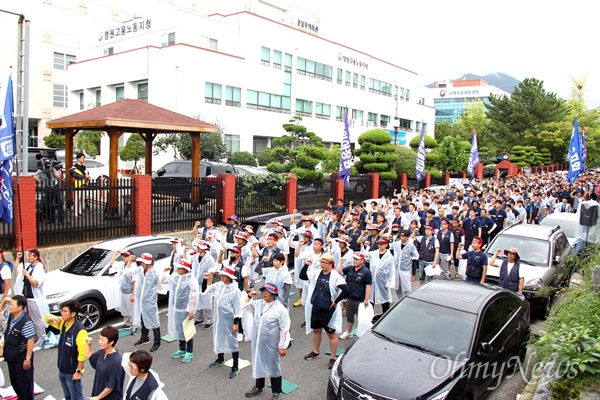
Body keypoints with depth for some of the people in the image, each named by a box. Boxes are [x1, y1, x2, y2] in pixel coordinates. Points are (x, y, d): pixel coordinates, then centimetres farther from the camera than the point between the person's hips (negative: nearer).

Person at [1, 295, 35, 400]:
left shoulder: (26, 321, -28)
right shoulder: (11, 315, -4)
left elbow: (30, 341, -24)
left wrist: (28, 359, -20)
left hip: (21, 358, -8)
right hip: (11, 356, 8)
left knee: (24, 383, 8)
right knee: (14, 381, 24)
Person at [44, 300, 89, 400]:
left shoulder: (80, 331, -28)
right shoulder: (63, 323, -4)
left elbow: (83, 354, -25)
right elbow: (46, 318, 10)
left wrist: (79, 371, -20)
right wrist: (52, 317, -14)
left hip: (72, 372, -8)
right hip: (62, 370, 8)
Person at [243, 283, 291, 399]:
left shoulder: (280, 309, -18)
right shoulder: (258, 304, 0)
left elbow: (284, 329, -16)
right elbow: (244, 306, 17)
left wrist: (283, 347, -15)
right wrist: (249, 296, -1)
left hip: (271, 344, -6)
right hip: (257, 342, 6)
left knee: (274, 367, 11)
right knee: (258, 364, 22)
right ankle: (258, 387, 44)